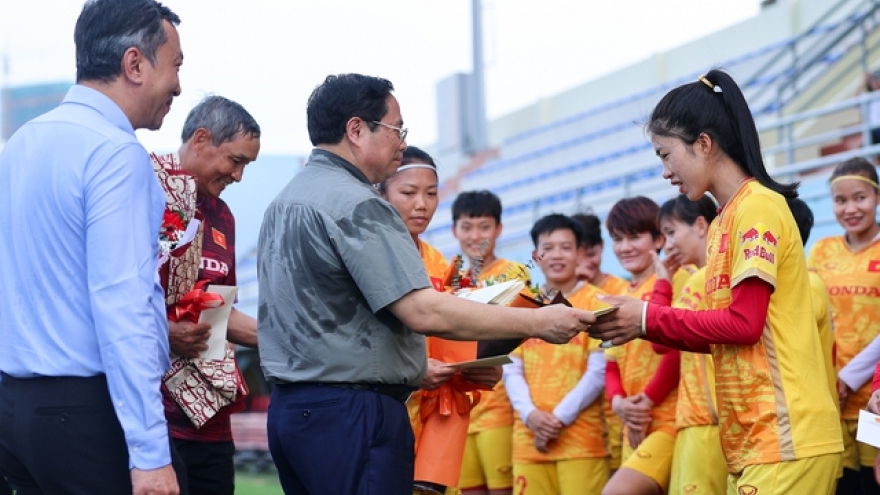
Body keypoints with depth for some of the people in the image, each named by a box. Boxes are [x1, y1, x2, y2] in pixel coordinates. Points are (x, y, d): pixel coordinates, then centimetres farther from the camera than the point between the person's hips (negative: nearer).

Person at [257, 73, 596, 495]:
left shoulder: (286, 200, 16)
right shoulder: (356, 204, -14)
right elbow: (423, 312, -22)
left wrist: (416, 369, 23)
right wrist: (538, 323, -15)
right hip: (352, 413, -10)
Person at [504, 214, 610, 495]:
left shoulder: (595, 302, 3)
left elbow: (599, 371, -4)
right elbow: (511, 370, 11)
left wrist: (559, 418, -11)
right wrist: (530, 414, -7)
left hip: (581, 437, -4)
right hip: (528, 438, 4)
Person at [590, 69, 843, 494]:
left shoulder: (758, 207, -9)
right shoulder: (722, 222, 17)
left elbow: (744, 324, -14)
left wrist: (649, 318, -7)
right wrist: (639, 325, 7)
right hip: (749, 441, 9)